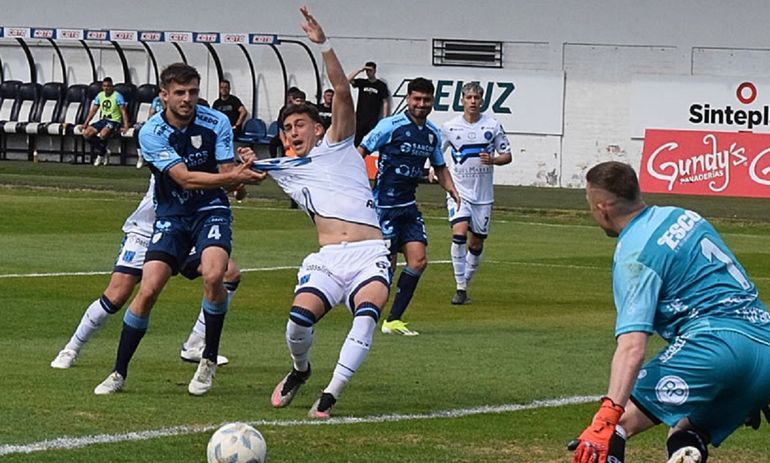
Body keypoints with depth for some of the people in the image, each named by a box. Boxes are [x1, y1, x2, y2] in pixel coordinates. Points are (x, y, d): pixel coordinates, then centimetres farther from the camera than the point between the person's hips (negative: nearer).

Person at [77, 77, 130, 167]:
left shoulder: (117, 96, -9)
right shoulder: (100, 95, 9)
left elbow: (123, 111, -16)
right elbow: (93, 111, 14)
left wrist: (126, 126, -28)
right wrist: (85, 124, 7)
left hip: (114, 121, -6)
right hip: (103, 119, 6)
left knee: (103, 134, -36)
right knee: (86, 133, -15)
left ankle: (101, 155, -11)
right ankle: (104, 151, -2)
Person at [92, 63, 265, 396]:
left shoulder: (216, 123, -8)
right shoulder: (151, 133, -14)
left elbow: (227, 179, -7)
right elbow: (185, 178, -23)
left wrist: (240, 170, -32)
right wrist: (233, 177, -35)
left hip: (211, 210, 0)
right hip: (170, 215, 0)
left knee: (213, 275, -27)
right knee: (148, 290, -12)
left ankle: (209, 360, -7)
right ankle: (119, 374, 4)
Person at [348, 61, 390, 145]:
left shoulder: (381, 85, 2)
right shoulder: (361, 82, 9)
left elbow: (385, 102, 1)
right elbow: (348, 80, -5)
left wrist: (384, 118, -7)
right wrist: (360, 70, -11)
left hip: (373, 119, -3)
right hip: (360, 118, 3)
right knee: (356, 141, 2)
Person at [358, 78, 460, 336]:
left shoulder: (433, 133, 11)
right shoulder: (391, 126, -10)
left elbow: (439, 166, 24)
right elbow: (361, 152, -7)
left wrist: (452, 189, 8)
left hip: (409, 206, 6)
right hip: (384, 205, -6)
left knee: (418, 261, -4)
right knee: (387, 263, -6)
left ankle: (393, 320, 3)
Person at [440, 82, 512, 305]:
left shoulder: (492, 126, 0)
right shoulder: (450, 127, -1)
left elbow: (507, 156, 6)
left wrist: (493, 160, -14)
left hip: (483, 194, 2)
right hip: (459, 191, -2)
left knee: (477, 243, 7)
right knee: (459, 234, -21)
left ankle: (466, 282, 26)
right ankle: (460, 288, -17)